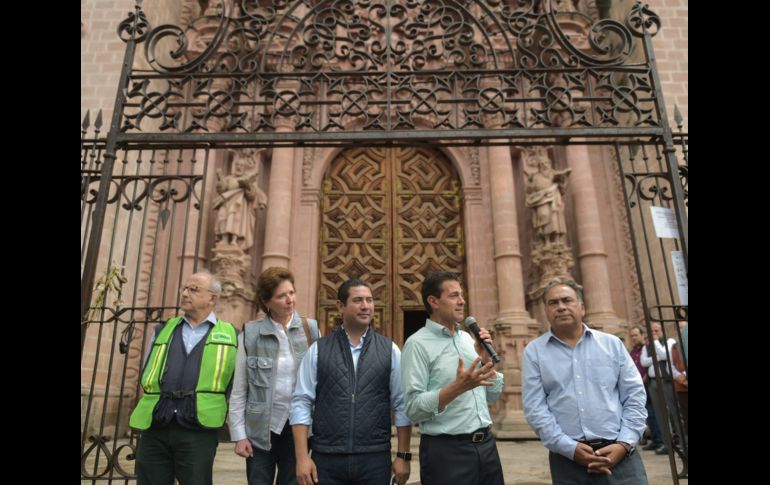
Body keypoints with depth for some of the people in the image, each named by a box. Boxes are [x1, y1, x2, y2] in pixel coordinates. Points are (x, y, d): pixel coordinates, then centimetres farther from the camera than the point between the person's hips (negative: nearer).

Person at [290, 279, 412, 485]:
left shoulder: (389, 350, 1)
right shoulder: (318, 350, 1)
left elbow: (402, 405, 2)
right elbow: (302, 402, -1)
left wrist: (403, 456, -1)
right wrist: (302, 457, -7)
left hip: (376, 458, 0)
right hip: (326, 459, 0)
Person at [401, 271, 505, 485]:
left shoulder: (467, 338, 8)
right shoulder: (418, 343, -12)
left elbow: (492, 396, 12)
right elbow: (413, 409, -17)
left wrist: (486, 359, -3)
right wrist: (458, 387, -27)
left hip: (486, 444, 6)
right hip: (447, 451, -6)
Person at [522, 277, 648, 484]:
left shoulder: (612, 344, 7)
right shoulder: (534, 351, 1)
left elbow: (634, 396, 5)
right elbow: (535, 407, -5)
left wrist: (624, 444, -7)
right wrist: (570, 448, -12)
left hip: (619, 454, 1)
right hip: (567, 459, -1)